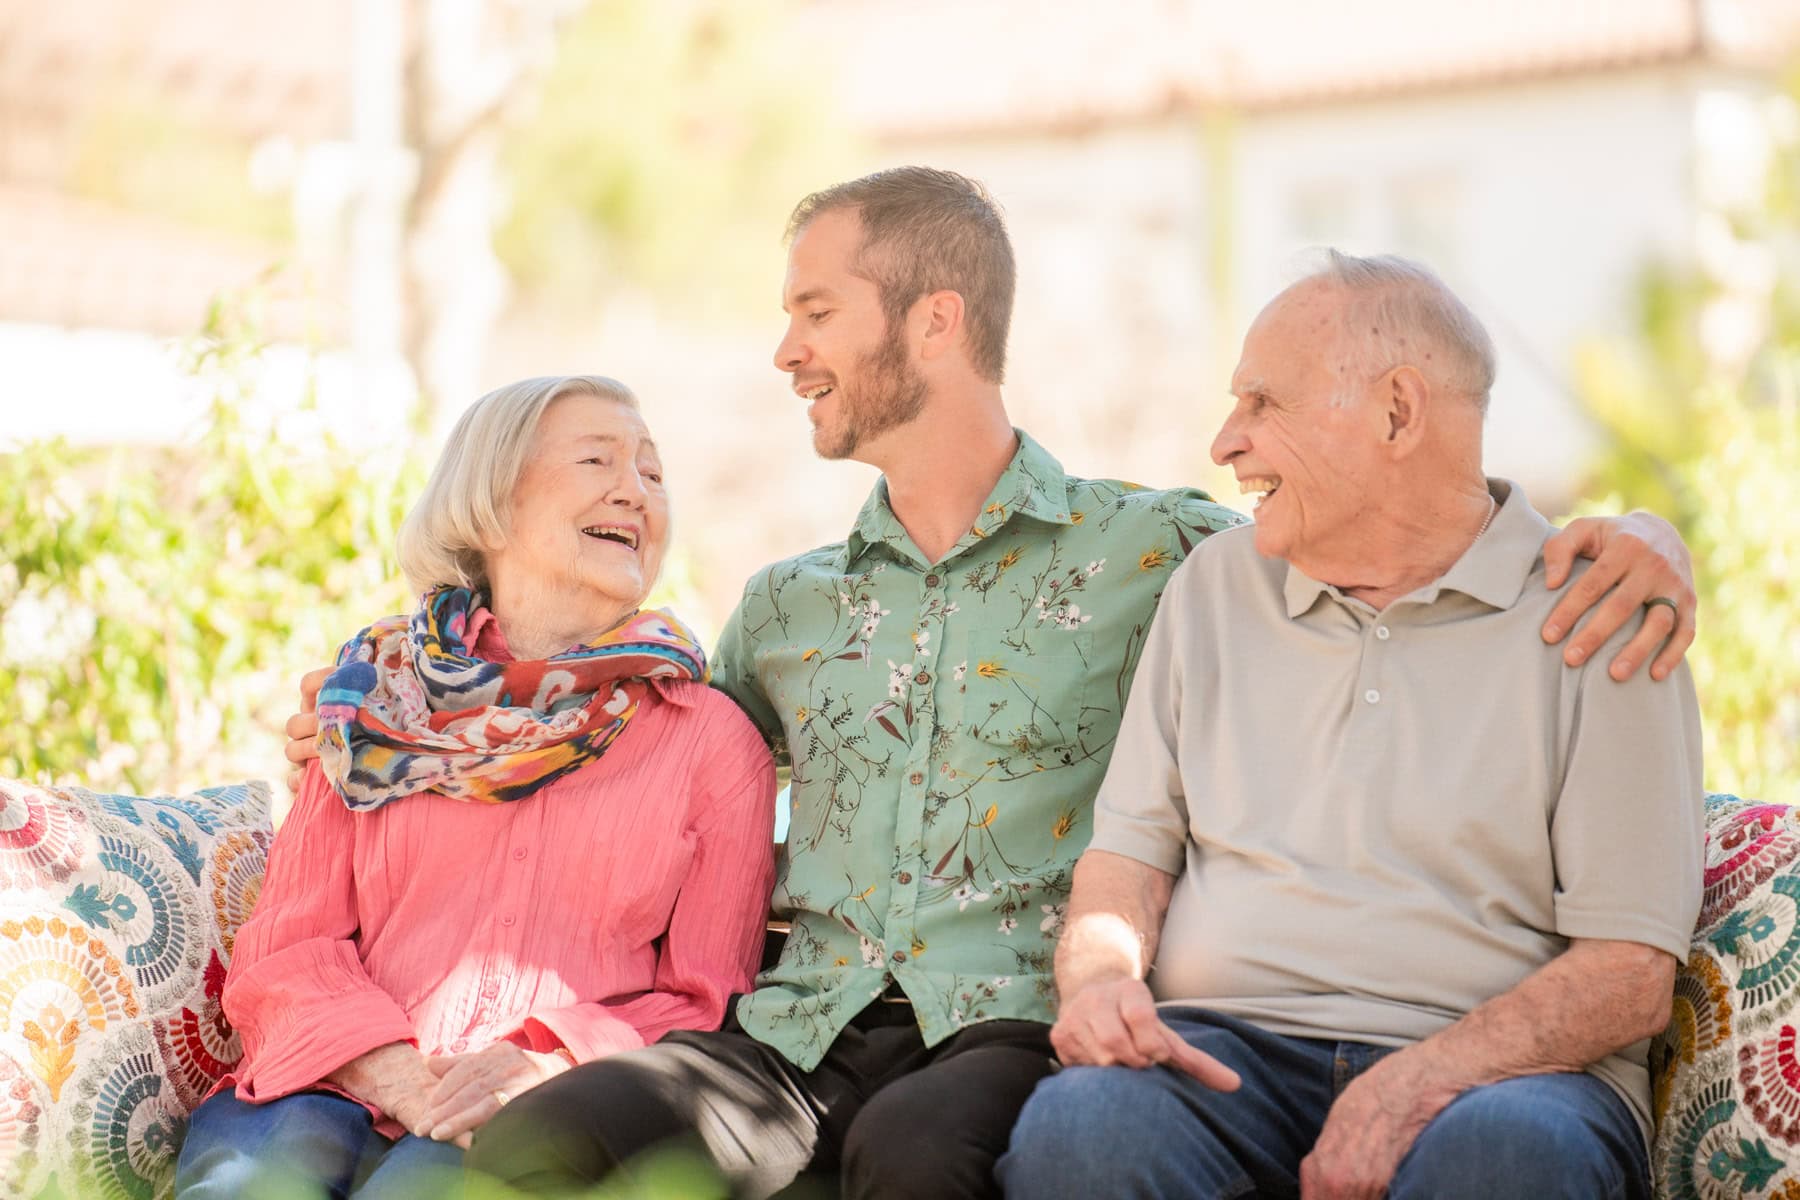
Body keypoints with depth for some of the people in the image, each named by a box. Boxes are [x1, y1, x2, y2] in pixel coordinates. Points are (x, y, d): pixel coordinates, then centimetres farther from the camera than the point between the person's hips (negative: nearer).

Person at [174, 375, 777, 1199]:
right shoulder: (380, 698, 16)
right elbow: (287, 946, 9)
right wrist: (399, 1077, -11)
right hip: (346, 1092, 2)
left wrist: (557, 1073, -13)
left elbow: (704, 1005, 8)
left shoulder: (713, 738, 13)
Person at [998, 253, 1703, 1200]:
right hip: (1226, 1049, 2)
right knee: (1076, 1122, -33)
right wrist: (1101, 974, -8)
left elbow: (1631, 971, -5)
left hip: (1493, 1067, -2)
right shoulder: (1213, 585, 18)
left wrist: (1422, 1080, -21)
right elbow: (1131, 846, 16)